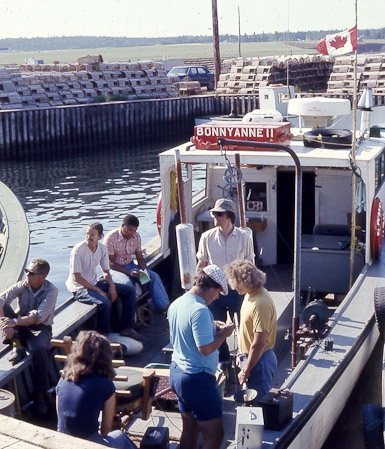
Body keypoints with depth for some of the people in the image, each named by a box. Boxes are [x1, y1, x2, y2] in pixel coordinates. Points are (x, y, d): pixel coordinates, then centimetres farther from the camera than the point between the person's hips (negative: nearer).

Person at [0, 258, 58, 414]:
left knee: (39, 349, -36)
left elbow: (38, 317, -26)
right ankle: (17, 347, -19)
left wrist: (15, 322, -37)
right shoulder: (22, 285, -6)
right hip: (20, 326, 3)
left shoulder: (51, 291, -15)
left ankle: (40, 395, -21)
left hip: (40, 328, -3)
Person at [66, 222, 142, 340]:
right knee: (105, 303, -34)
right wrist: (99, 291, -20)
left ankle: (126, 328, 5)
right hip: (79, 288, -7)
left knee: (130, 290, 0)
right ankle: (103, 335, -12)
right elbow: (77, 278, -19)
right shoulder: (78, 250, -19)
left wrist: (112, 286, -8)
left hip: (94, 283, 8)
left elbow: (106, 271, 12)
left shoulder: (102, 248, 1)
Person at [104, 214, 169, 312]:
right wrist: (128, 272, -28)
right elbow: (110, 263, -18)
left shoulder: (136, 236, 0)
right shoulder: (110, 238, -18)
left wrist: (144, 269, -16)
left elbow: (140, 257, 6)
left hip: (130, 265, 6)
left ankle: (164, 306, -11)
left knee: (154, 276, -11)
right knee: (127, 282, -36)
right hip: (115, 269, -6)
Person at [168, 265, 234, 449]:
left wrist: (211, 327, 14)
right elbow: (205, 348, -25)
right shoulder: (200, 311, -24)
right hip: (197, 379, -10)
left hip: (176, 372, 10)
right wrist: (223, 333, -9)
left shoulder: (175, 304, 6)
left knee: (190, 430, 19)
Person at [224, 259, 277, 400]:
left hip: (259, 360, -9)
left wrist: (245, 371, -19)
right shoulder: (251, 294, 3)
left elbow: (259, 343, -27)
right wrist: (243, 355, 19)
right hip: (251, 356, 9)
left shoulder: (260, 304, -28)